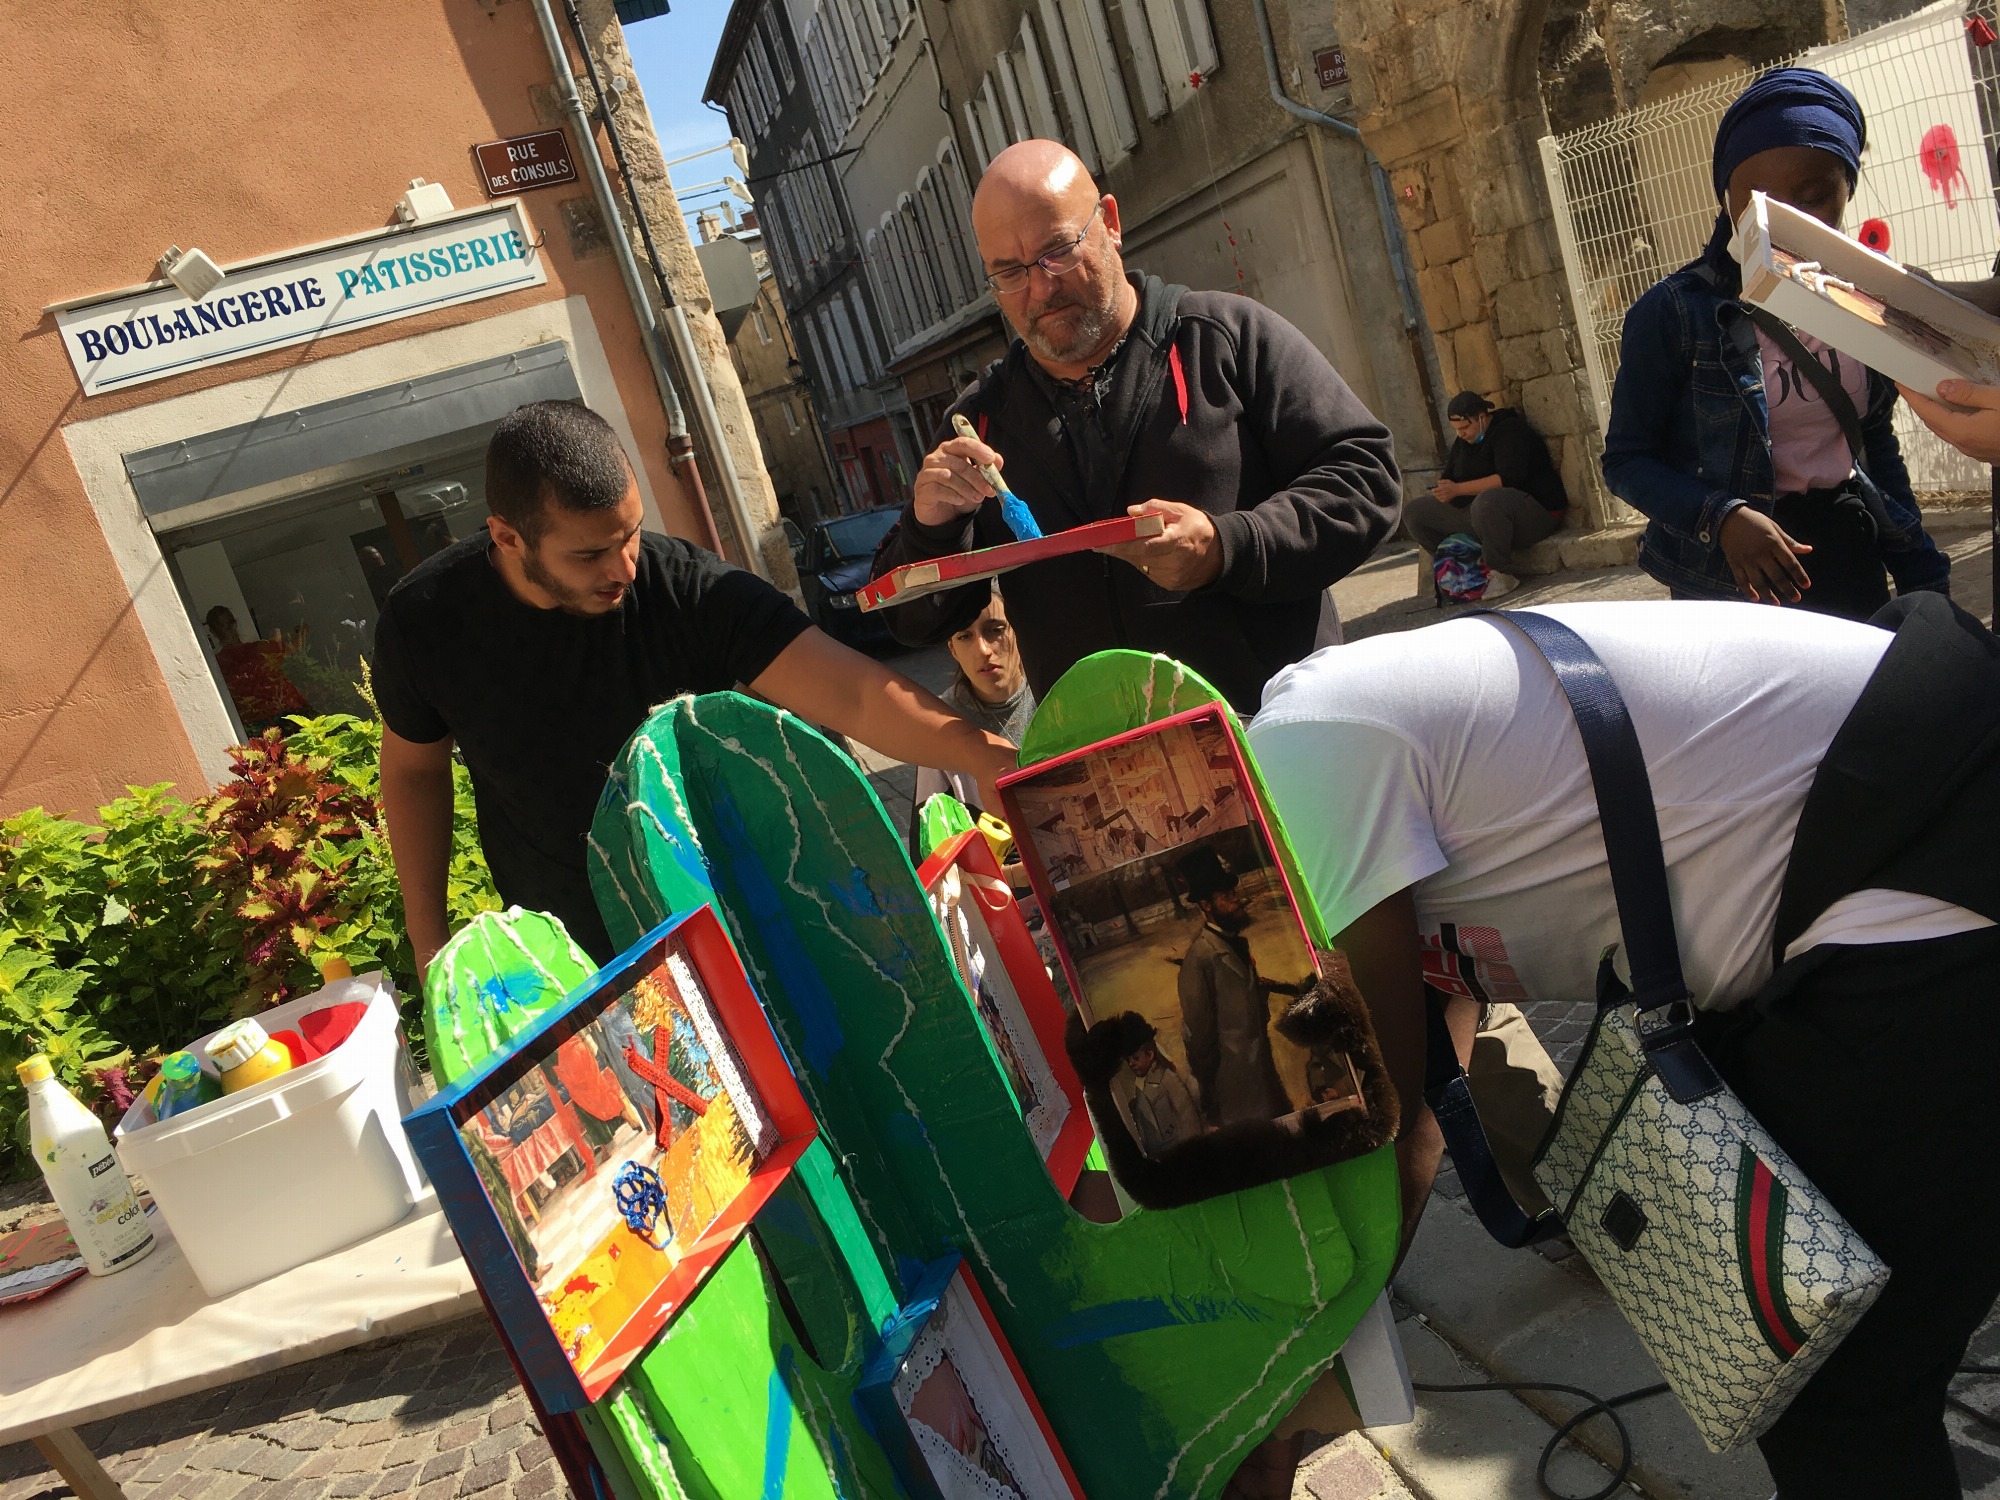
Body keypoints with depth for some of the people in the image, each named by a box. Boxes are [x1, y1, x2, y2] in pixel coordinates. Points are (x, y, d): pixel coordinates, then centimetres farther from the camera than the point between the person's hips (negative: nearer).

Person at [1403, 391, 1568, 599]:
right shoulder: (1463, 440, 12)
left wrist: (1458, 489, -30)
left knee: (1488, 501, -44)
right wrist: (1444, 491, -10)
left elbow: (1510, 478, -27)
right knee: (1413, 512, 1)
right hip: (1479, 510, 9)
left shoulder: (1510, 431, -13)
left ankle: (1502, 575, -30)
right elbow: (1449, 478, 15)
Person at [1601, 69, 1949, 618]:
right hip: (1728, 581, -5)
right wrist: (1722, 518, -27)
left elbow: (1877, 447, 12)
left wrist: (1925, 579, 9)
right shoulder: (1674, 312, -14)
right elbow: (1626, 461, -11)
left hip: (1850, 554, 5)